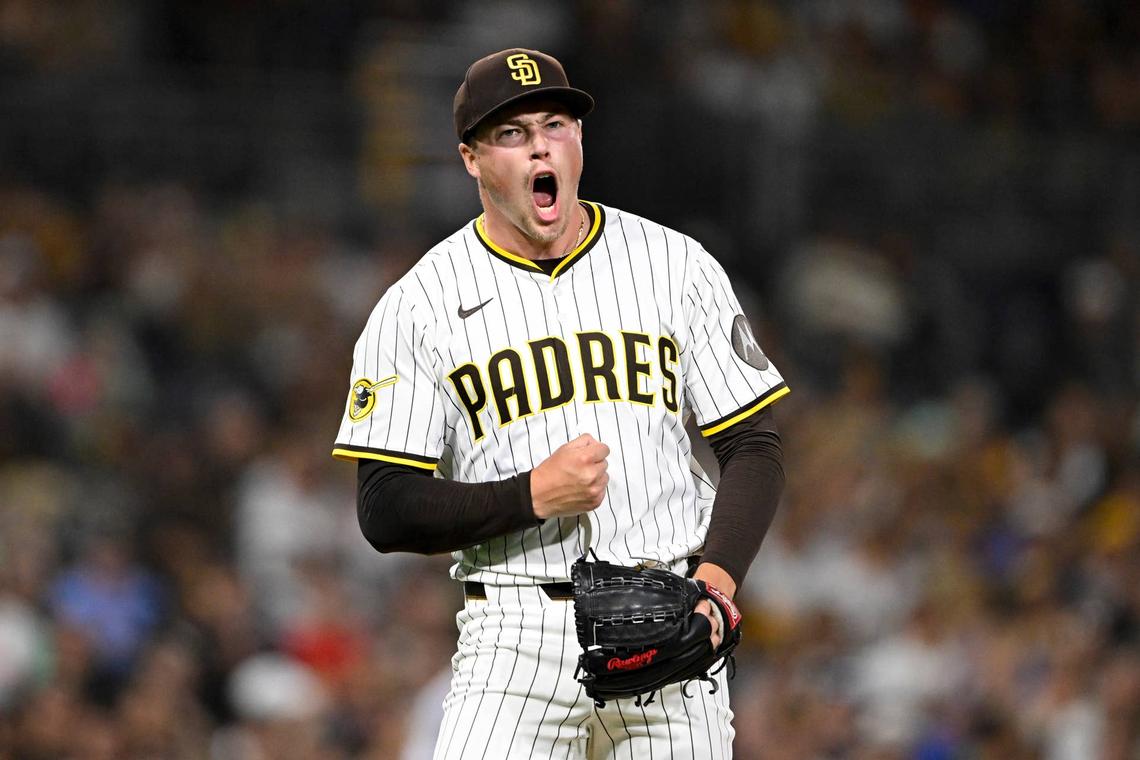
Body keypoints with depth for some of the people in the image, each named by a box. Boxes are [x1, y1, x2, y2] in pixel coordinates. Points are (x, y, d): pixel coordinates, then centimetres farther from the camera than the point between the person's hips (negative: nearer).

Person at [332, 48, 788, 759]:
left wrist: (716, 577, -11)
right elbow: (386, 512, -2)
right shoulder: (417, 306, 2)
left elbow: (755, 446, 6)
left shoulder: (676, 265, 7)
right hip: (517, 639, -1)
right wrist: (531, 496, -16)